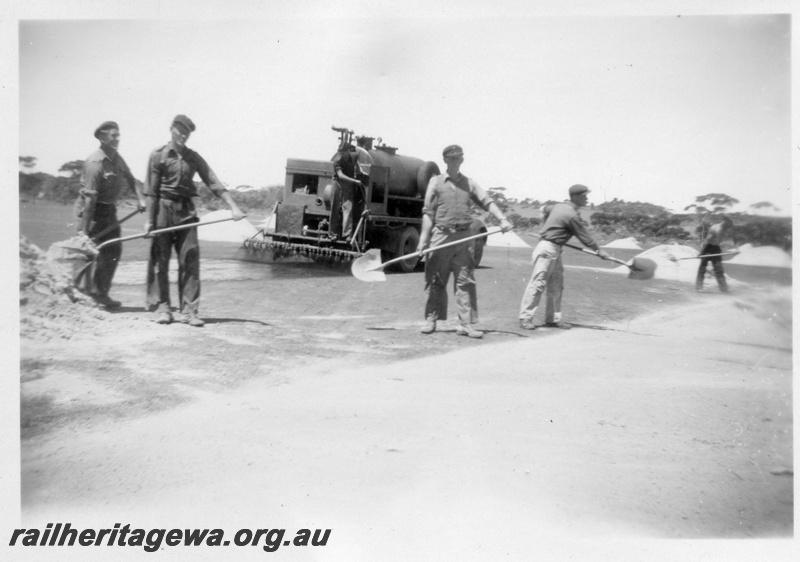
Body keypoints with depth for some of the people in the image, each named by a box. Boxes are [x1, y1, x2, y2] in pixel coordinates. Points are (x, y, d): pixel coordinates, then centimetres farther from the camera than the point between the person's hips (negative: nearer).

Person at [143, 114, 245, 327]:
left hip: (186, 211, 3)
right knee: (160, 261, 2)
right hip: (163, 208, -3)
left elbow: (214, 183, 1)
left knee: (190, 260, -1)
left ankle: (188, 310, 3)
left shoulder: (193, 157, 9)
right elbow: (151, 190, -4)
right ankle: (162, 307, 11)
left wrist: (233, 206, -9)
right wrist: (149, 220, -9)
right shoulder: (158, 155, -1)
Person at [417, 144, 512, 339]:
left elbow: (487, 202, 4)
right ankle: (431, 320, 13)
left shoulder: (469, 183, 15)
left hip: (464, 237, 2)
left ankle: (465, 323, 2)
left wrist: (502, 219, -14)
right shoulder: (436, 181, 8)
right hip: (441, 235, -2)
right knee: (435, 281, 3)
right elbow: (428, 212, 2)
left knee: (466, 281, 0)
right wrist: (423, 239, -6)